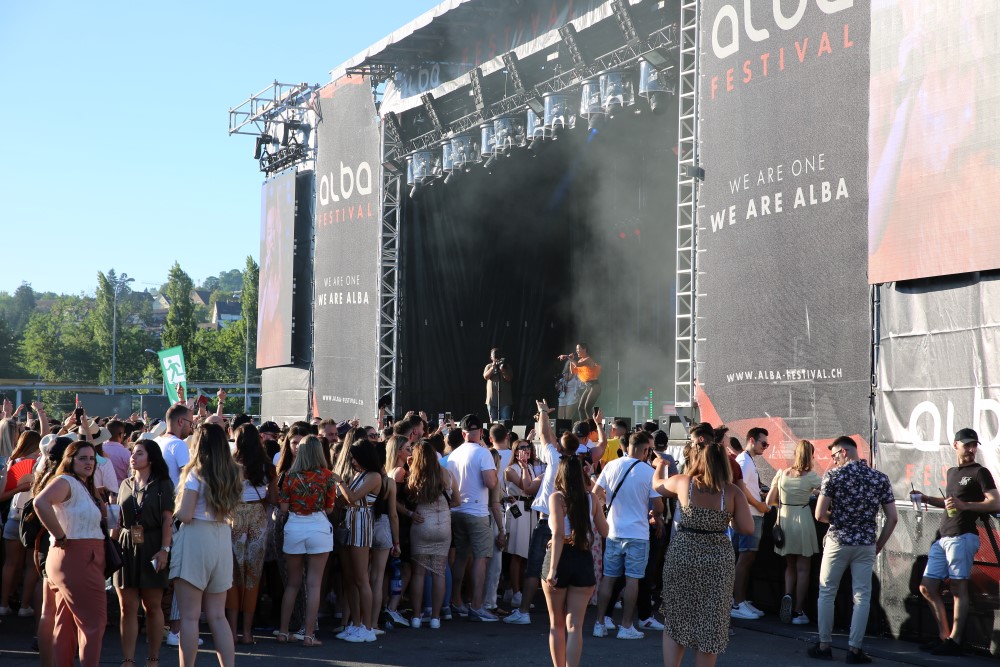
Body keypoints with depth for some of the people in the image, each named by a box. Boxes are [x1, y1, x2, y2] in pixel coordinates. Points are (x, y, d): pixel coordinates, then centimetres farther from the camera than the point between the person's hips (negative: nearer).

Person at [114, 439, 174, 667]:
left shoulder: (162, 484, 1)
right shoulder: (126, 484, 15)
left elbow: (167, 519, -5)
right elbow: (119, 519, 18)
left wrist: (164, 549, -14)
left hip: (152, 548, -4)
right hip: (126, 547, 4)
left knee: (152, 605, 2)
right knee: (127, 606, -1)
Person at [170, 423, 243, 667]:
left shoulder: (196, 474, -10)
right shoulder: (231, 473, 8)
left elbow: (185, 515, -13)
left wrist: (174, 508, 6)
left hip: (196, 539, -6)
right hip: (222, 539, 6)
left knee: (189, 616, 0)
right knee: (218, 616, 11)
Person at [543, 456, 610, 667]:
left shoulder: (557, 497, -7)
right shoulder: (591, 499, 2)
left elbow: (558, 534, -17)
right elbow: (604, 531, 8)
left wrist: (552, 569, -20)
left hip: (560, 559, -2)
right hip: (583, 560, 2)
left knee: (556, 624, 14)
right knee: (575, 626, 2)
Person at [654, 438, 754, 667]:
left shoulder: (683, 482, -3)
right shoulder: (732, 492, -5)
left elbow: (657, 484, 18)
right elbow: (748, 529, -7)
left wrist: (661, 465, 39)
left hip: (682, 554, 0)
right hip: (718, 560, 0)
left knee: (675, 621, 12)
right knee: (710, 626, 10)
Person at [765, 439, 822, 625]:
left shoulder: (782, 474, -1)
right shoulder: (810, 477, -10)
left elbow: (769, 501, 2)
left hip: (784, 520, 3)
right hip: (802, 520, -3)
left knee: (790, 566, 20)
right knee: (803, 568, 6)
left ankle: (788, 596, -4)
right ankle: (798, 612, 5)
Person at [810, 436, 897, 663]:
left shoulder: (833, 475, -7)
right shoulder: (880, 478, 3)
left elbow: (820, 514, -10)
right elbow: (892, 518, 1)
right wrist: (879, 545, 11)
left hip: (837, 542, -2)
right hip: (866, 545, 2)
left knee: (827, 593, 10)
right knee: (862, 596, 6)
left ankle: (824, 646, 13)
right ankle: (855, 649, 4)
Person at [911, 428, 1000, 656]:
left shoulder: (980, 473, -1)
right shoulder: (952, 472, 22)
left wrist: (964, 505, -24)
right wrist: (926, 499, 20)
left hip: (962, 537, -8)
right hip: (943, 538, 8)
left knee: (958, 588, -7)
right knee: (927, 587, 8)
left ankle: (954, 641, -4)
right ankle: (944, 635, 16)